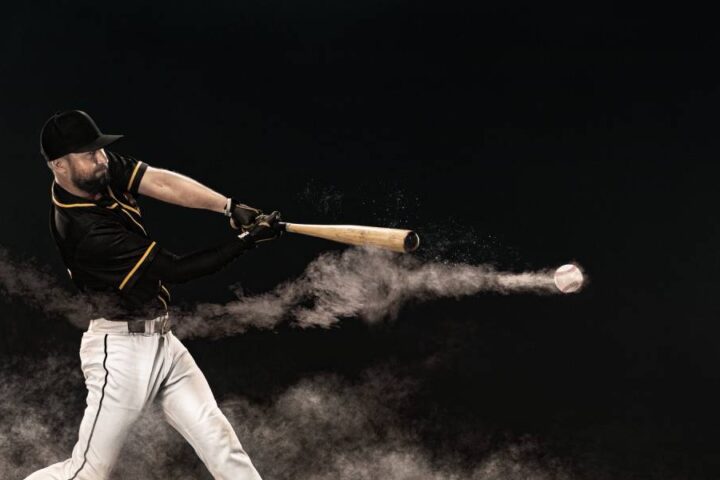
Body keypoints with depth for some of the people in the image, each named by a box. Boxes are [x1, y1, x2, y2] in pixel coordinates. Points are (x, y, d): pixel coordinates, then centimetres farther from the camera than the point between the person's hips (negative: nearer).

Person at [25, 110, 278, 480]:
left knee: (220, 443, 7)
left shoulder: (104, 169, -2)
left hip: (161, 339, 8)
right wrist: (247, 241, -22)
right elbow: (176, 269, -23)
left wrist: (230, 207, -28)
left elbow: (160, 182, -14)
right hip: (121, 350, -8)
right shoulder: (82, 230, -24)